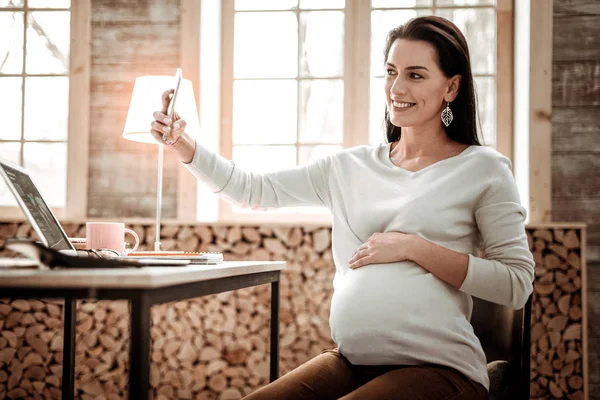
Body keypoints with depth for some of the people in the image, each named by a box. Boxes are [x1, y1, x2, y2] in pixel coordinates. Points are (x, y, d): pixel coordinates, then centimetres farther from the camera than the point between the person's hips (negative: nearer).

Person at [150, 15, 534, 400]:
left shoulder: (483, 169, -1)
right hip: (350, 362, 5)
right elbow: (252, 189, 10)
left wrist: (414, 248, -13)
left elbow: (518, 285, -8)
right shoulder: (351, 167, 11)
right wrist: (184, 144, -4)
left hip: (438, 369, -4)